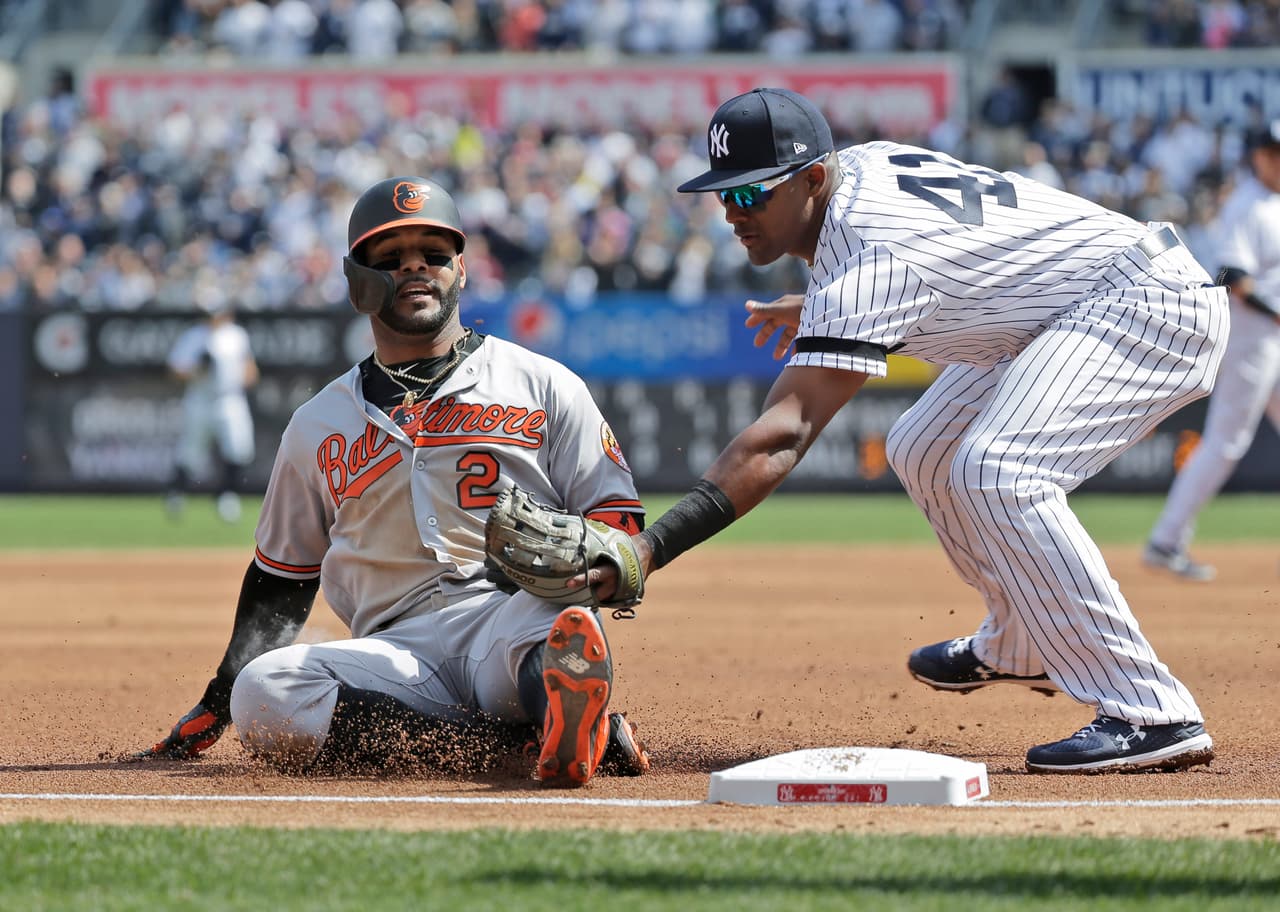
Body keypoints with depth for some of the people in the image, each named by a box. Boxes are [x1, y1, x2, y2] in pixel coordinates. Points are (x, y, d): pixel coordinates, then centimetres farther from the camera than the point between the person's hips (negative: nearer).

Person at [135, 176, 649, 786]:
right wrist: (213, 709, 21)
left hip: (518, 615, -3)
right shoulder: (319, 426, 23)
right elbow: (281, 577, 29)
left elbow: (619, 521, 10)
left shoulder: (543, 385, 15)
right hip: (401, 651, 3)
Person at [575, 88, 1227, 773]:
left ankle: (1153, 715, -27)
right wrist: (816, 310, 20)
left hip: (1157, 306, -11)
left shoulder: (868, 266, -29)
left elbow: (783, 437, -37)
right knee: (924, 455, 17)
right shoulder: (860, 165, -2)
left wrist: (653, 545, -45)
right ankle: (1018, 648, 35)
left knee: (994, 473, -29)